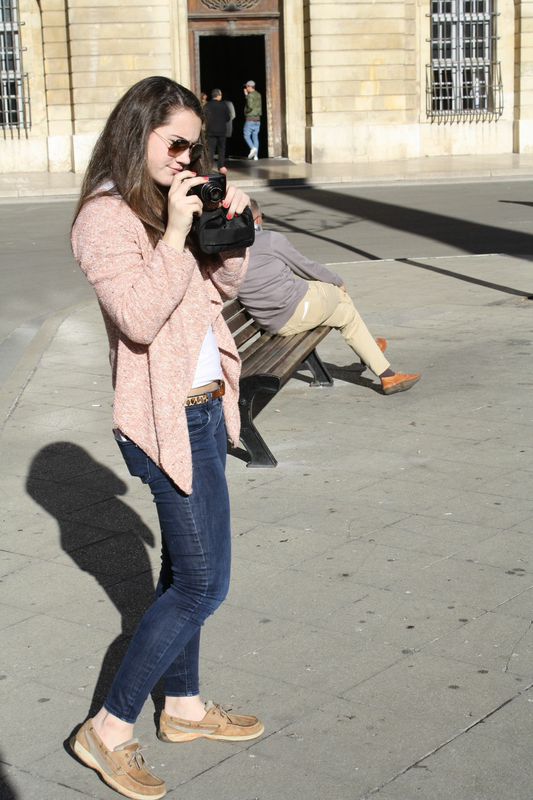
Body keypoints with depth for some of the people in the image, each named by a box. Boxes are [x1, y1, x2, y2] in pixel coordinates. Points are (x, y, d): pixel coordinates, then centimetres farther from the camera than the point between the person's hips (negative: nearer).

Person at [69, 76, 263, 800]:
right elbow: (140, 317, -27)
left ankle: (184, 706, 33)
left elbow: (222, 285, 14)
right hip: (169, 419, -9)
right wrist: (175, 233, -25)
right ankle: (109, 730, 7)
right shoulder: (105, 218, -16)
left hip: (202, 407, 9)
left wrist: (230, 228, -2)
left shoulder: (170, 203, 10)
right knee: (202, 585, -5)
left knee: (185, 571, 18)